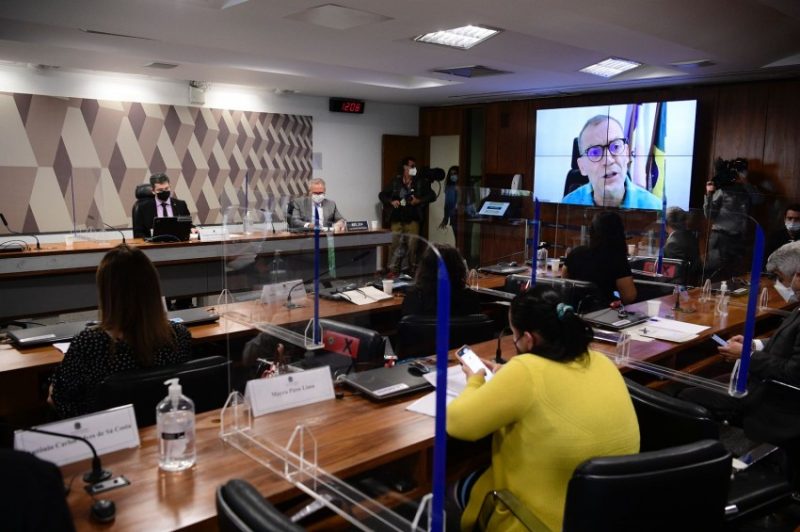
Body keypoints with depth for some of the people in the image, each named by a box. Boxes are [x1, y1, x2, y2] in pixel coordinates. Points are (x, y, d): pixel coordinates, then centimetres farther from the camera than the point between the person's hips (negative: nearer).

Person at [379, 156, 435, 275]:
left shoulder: (420, 182, 5)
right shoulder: (395, 182, 5)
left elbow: (432, 196, 5)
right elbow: (381, 194, 12)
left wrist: (420, 200, -9)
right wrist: (391, 202, -6)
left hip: (412, 219, 0)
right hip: (397, 219, 0)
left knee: (413, 246, 0)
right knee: (395, 245, -1)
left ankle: (413, 270, 11)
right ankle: (393, 270, 9)